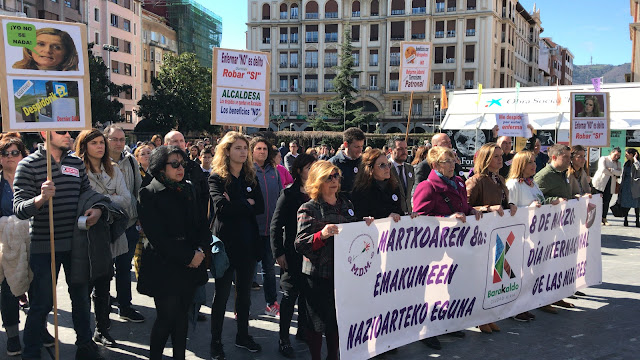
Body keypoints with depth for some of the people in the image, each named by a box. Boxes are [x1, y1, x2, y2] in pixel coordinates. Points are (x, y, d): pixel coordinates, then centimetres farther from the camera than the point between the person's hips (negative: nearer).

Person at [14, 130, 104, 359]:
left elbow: (88, 193, 17)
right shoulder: (28, 165, -9)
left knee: (81, 297, 16)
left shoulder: (77, 163, 6)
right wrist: (41, 198, -34)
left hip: (75, 243, 5)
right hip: (43, 246, -5)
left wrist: (97, 209, -4)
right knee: (42, 303, 2)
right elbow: (19, 209, -14)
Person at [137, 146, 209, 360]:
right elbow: (157, 236, -13)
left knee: (182, 316, 10)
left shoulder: (188, 190, 12)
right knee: (167, 317, -3)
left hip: (190, 267, 5)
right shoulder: (149, 195, -8)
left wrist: (200, 250, -7)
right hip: (164, 268, -5)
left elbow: (202, 224, 12)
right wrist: (188, 257, -14)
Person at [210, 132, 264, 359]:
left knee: (244, 292, 15)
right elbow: (221, 208, -21)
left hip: (248, 243, 5)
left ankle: (243, 336, 30)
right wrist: (247, 203, -12)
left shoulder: (251, 177, 9)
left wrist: (236, 204, -13)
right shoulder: (216, 178, -6)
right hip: (225, 242, -5)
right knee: (221, 294, 4)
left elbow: (260, 207, -2)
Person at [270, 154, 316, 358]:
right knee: (290, 294, 0)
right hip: (293, 254, -4)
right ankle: (283, 339, 10)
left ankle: (302, 330, 30)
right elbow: (276, 225, -8)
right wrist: (278, 252, -12)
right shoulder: (289, 194, -8)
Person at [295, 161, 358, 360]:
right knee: (317, 322, 3)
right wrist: (322, 235, -30)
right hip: (318, 275, -5)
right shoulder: (308, 209, -7)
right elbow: (300, 245, -14)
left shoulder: (346, 204, 11)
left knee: (338, 319, 14)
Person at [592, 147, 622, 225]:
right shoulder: (603, 159, 2)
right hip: (600, 183, -4)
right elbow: (603, 170, -13)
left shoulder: (618, 163, 18)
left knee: (606, 202, 1)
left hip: (610, 185, 4)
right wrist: (614, 174, -4)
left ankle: (604, 218, 9)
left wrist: (611, 170, -15)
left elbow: (620, 173, 0)